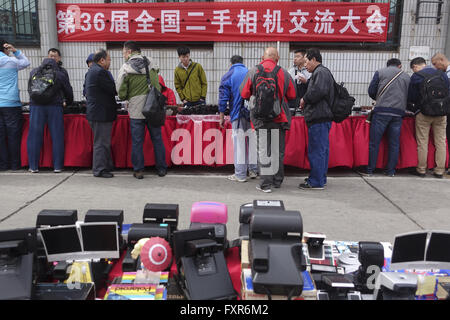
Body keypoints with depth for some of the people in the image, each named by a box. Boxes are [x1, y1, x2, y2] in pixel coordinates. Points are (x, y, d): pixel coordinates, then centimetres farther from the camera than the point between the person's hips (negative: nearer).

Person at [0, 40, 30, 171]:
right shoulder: (11, 61, -3)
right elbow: (26, 62, 12)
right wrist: (16, 51, 8)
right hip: (11, 104, -4)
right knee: (13, 135, 1)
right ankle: (15, 164, 5)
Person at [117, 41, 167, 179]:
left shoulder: (125, 68, -5)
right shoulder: (151, 64, 7)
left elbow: (121, 93, -4)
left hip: (136, 110, -3)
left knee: (137, 141, 6)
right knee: (157, 138, 11)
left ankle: (138, 170, 11)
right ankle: (161, 168, 18)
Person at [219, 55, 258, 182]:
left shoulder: (227, 77, 1)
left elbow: (223, 99, -3)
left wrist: (222, 117, 3)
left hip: (237, 114, -3)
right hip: (253, 114, 3)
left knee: (239, 143, 1)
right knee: (253, 142, 12)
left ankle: (240, 175, 6)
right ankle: (253, 170, 19)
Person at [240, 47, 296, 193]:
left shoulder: (253, 72, -3)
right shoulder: (284, 73, -1)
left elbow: (244, 94, -1)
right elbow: (292, 95, 5)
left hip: (260, 117, -1)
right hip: (280, 117, 1)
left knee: (263, 150, 3)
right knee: (278, 149, 12)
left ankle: (266, 183, 0)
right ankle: (277, 180, 22)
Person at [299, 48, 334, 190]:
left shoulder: (321, 72, -10)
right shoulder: (320, 72, 23)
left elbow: (318, 91, -25)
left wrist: (305, 99, -11)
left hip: (319, 119, -11)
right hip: (321, 117, 11)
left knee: (316, 151, -6)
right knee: (322, 150, 15)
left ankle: (316, 182, -1)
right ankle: (321, 178, 24)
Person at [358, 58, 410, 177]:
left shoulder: (380, 72, 8)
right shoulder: (406, 77, 16)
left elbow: (371, 91, 5)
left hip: (382, 111, -3)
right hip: (399, 112, 3)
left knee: (374, 142, 0)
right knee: (394, 143, 8)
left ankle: (369, 170, 1)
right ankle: (391, 171, 11)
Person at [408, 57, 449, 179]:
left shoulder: (416, 77, -6)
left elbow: (411, 98, -2)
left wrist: (411, 108, 16)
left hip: (424, 113, -4)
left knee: (422, 143, 5)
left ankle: (421, 170, 10)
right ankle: (439, 171, 12)